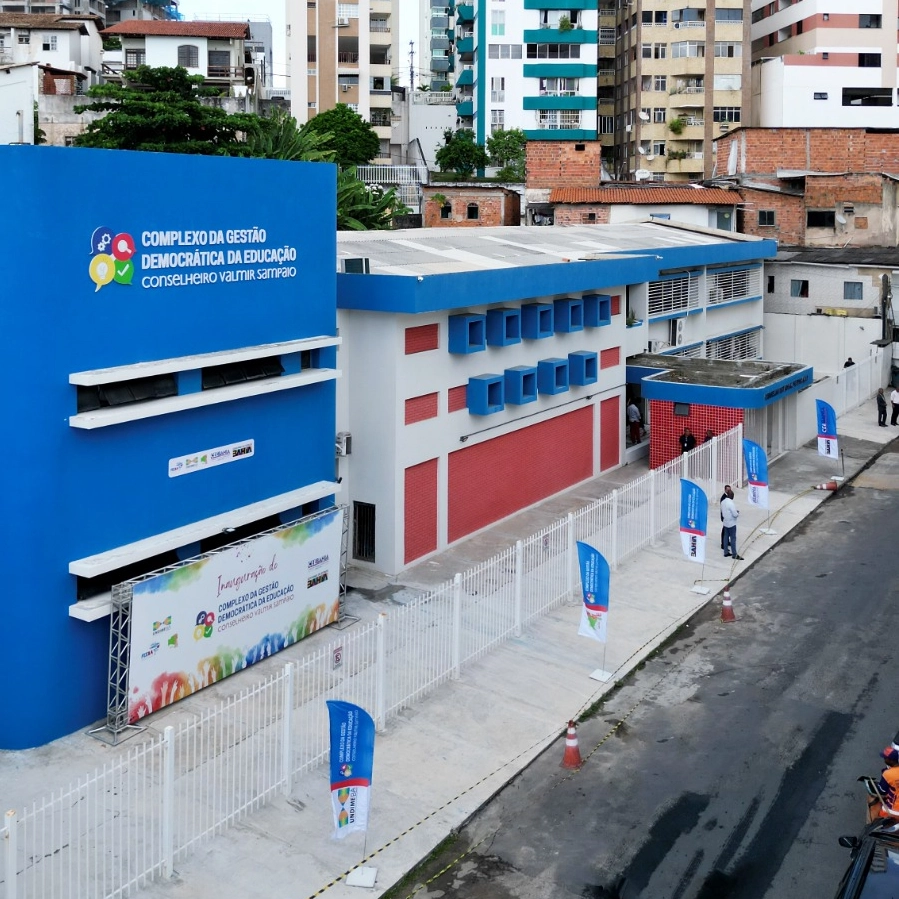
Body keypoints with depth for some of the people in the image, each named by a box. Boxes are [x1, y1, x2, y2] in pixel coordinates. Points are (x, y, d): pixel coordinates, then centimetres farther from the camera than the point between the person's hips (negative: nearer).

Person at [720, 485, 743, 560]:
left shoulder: (723, 501, 1)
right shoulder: (731, 503, -24)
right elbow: (735, 514, -22)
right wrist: (738, 514, -1)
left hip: (725, 522, 8)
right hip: (731, 523, -8)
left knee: (726, 537, 14)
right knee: (733, 538, 0)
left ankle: (726, 552, 20)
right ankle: (734, 554, 5)